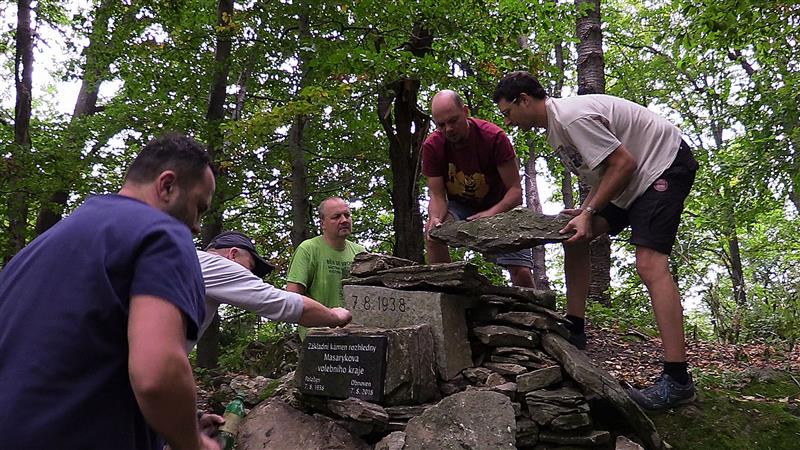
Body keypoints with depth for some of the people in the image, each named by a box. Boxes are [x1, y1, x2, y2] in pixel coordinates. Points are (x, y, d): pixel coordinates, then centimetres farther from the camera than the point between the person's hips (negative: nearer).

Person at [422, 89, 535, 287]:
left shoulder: (494, 137, -23)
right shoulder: (432, 146, -15)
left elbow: (515, 190, -22)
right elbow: (437, 195, -14)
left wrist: (490, 215, -40)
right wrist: (435, 218, -37)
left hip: (499, 207, -2)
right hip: (459, 206, 2)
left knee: (522, 273, -14)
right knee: (432, 231, -31)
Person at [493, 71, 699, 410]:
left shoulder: (572, 117, -23)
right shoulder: (553, 127, 9)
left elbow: (624, 164, -24)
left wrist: (589, 213, -23)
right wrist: (584, 211, -1)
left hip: (665, 163, -11)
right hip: (633, 178, 11)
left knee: (649, 263, -23)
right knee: (574, 236, 8)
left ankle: (677, 379, -24)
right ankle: (574, 328, 14)